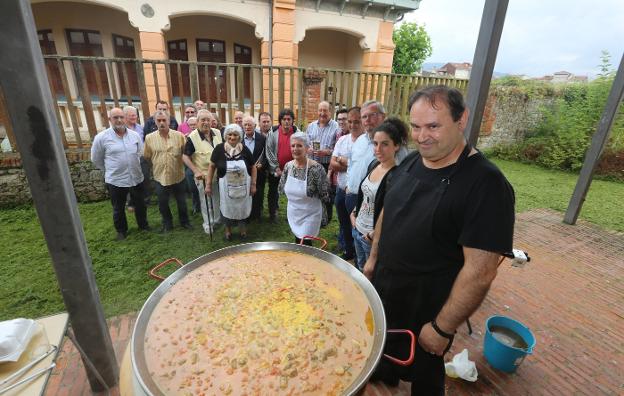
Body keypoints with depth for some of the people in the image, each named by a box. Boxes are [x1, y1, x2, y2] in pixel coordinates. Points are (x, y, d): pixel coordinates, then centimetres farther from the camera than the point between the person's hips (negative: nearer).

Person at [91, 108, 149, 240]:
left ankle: (143, 225, 39)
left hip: (136, 178, 3)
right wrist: (111, 170, 6)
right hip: (115, 181, -2)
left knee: (140, 205, 18)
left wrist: (135, 168, 9)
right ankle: (121, 231, 34)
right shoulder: (101, 137, -9)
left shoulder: (135, 135, 0)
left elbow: (141, 153, 13)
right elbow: (96, 160, 2)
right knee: (118, 209, 14)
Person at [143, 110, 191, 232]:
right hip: (160, 177, 1)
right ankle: (167, 224, 34)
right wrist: (157, 166, 6)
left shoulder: (179, 136, -8)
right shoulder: (149, 138, -5)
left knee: (182, 201, 15)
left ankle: (184, 221, 35)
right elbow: (147, 157, 5)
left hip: (178, 176, -1)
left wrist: (179, 164, -1)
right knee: (163, 203, 14)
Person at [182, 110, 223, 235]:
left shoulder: (217, 133, -2)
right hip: (204, 175, -4)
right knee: (206, 201, 10)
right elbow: (185, 157, -12)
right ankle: (208, 223, 29)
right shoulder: (192, 137, -17)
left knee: (218, 199, 20)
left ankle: (217, 219, 40)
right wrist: (196, 171, -20)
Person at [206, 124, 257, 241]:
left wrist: (253, 184, -1)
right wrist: (208, 184, -1)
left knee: (242, 207, 16)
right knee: (227, 207, 16)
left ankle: (242, 227, 41)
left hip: (243, 186, 1)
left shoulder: (245, 149, -9)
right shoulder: (219, 149, -11)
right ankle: (228, 229, 40)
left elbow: (253, 167, 1)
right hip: (226, 186, 0)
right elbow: (212, 166, -1)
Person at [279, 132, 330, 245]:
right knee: (298, 241, 20)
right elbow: (282, 189, 10)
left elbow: (325, 195, -16)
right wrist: (294, 196, 2)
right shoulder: (288, 166, -4)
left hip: (310, 215, -5)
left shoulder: (316, 168, -22)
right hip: (293, 212, 6)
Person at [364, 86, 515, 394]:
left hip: (427, 309, -6)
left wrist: (442, 329, -18)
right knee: (381, 358, 30)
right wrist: (373, 258, 13)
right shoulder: (410, 162, -3)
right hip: (383, 289, 7)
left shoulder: (486, 184, -25)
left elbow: (480, 271, -25)